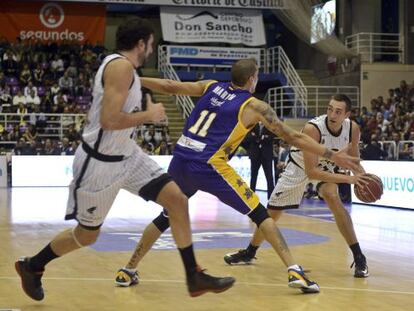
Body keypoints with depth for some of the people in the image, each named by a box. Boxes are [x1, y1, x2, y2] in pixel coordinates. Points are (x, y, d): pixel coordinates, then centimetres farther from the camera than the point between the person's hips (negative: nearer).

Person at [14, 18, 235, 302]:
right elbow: (109, 120, -29)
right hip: (100, 162, -9)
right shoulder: (121, 66, -21)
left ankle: (194, 277, 6)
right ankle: (32, 266, 32)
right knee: (87, 235, 7)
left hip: (126, 155, 9)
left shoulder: (123, 67, 9)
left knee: (177, 200, -1)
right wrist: (149, 115, -16)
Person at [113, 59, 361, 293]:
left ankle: (128, 272, 27)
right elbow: (293, 136, 2)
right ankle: (295, 271, -6)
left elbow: (170, 87, 18)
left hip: (180, 161, 5)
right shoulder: (254, 106, 3)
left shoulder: (211, 86, 16)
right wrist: (332, 155, 6)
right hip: (209, 166, -5)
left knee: (167, 216, 25)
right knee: (260, 214, 3)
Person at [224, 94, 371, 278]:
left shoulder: (353, 129, -25)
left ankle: (359, 258, -21)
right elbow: (311, 172, -40)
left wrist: (362, 178, -25)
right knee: (272, 211, 6)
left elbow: (354, 160, -5)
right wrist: (347, 179, -44)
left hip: (327, 166, 2)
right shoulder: (312, 129, -39)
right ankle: (249, 252, 31)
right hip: (301, 166, -1)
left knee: (333, 198, -28)